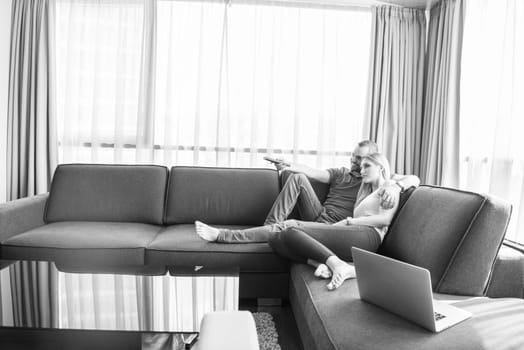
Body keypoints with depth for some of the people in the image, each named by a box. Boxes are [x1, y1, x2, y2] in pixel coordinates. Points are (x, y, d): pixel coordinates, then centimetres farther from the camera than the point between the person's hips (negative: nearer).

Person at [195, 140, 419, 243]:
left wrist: (396, 185, -30)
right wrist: (292, 166, -17)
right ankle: (270, 225, -16)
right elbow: (315, 173, 3)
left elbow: (413, 179, -7)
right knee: (298, 178, -11)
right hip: (319, 216, 5)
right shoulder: (341, 174, 19)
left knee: (289, 225, -30)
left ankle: (222, 236, -26)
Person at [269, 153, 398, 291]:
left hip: (368, 235, -8)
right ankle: (322, 263, -32)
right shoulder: (367, 192, 39)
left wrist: (349, 221, -1)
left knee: (292, 234, -26)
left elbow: (385, 219, -4)